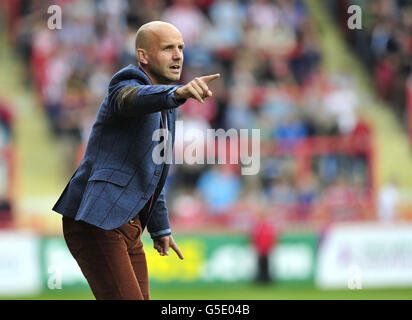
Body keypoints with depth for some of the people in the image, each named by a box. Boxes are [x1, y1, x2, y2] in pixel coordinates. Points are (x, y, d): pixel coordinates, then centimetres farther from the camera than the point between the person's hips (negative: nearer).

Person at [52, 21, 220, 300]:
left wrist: (160, 228, 32)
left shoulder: (166, 108, 17)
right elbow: (136, 99, -39)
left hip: (126, 225, 9)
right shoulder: (126, 87, -11)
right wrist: (179, 92, -58)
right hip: (95, 224, -9)